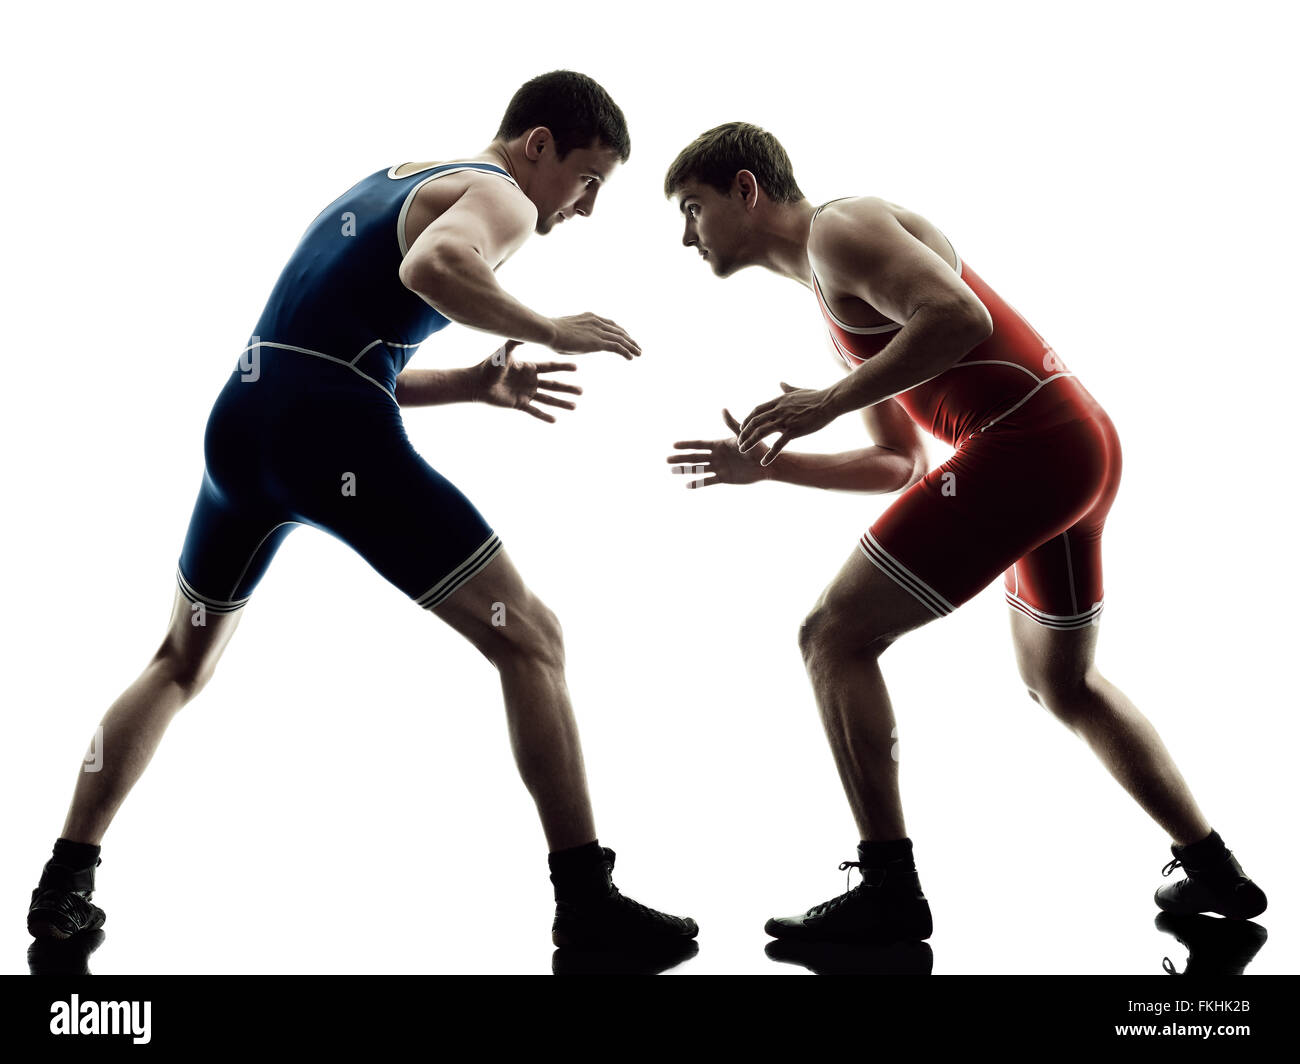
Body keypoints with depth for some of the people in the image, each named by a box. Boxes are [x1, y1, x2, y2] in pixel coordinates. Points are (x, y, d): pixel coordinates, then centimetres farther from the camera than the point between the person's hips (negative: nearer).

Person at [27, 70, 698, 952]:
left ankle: (67, 881, 25)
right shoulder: (499, 199, 2)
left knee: (183, 662, 26)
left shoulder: (389, 183, 29)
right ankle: (587, 900, -1)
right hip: (332, 437, -8)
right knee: (529, 639, -1)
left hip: (239, 423, 8)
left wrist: (475, 385, 18)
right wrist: (549, 331, -11)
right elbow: (431, 265, -24)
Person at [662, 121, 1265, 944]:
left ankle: (890, 891, 0)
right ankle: (1215, 873, 33)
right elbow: (900, 465, 24)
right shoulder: (840, 302, 25)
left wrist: (828, 404, -17)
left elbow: (958, 317, -22)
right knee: (1061, 683, 27)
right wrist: (769, 466, 18)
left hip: (1025, 445, -10)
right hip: (1086, 441, 10)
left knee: (834, 639, -4)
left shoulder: (838, 228, -4)